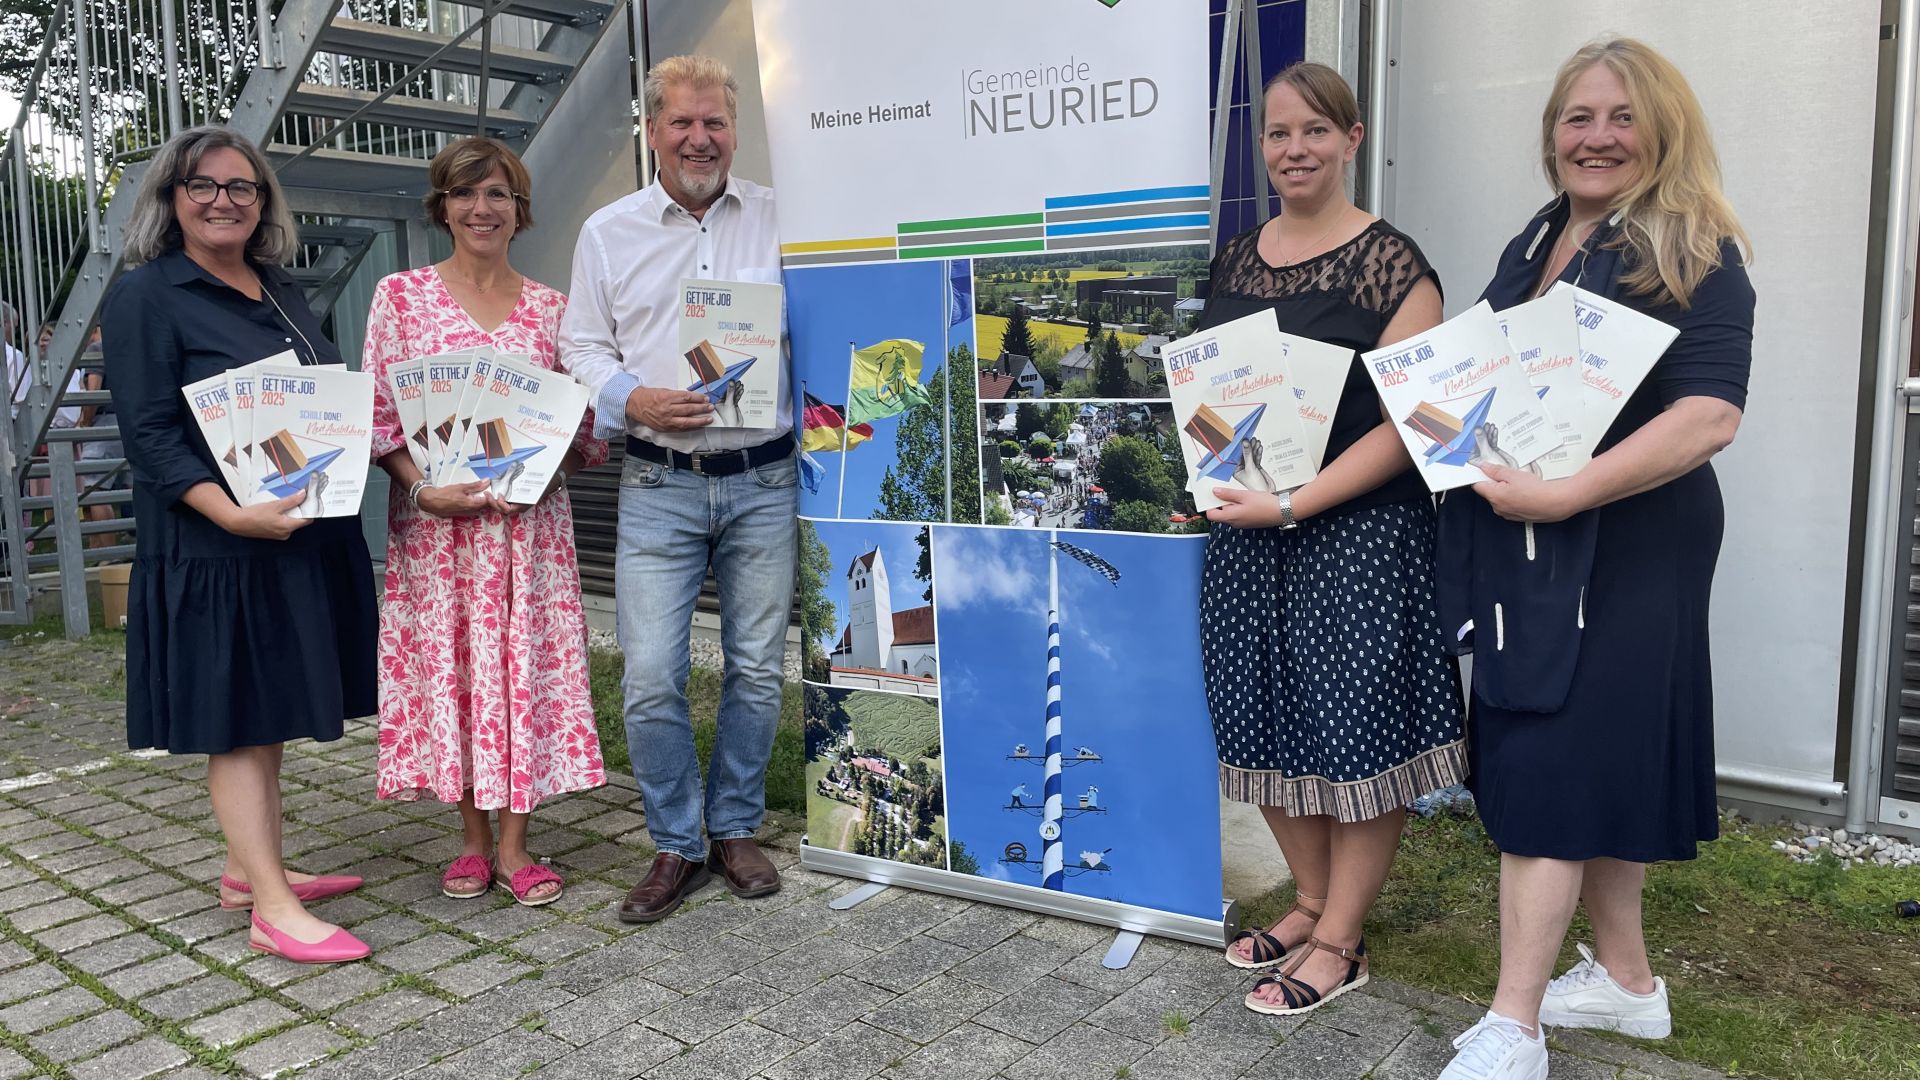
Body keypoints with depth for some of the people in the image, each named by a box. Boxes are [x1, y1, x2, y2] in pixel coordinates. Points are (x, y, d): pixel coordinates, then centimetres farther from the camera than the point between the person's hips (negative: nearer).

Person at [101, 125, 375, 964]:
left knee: (268, 713, 14)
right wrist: (235, 514, -26)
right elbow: (149, 431, -14)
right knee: (236, 718, -2)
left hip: (304, 538, 7)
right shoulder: (146, 297, -6)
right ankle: (273, 909, 1)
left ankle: (251, 870, 27)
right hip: (217, 544, -7)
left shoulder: (281, 291, 15)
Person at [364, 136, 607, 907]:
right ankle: (473, 840, 18)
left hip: (531, 519, 1)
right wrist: (425, 488, -14)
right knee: (450, 664, 3)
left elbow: (582, 424, 10)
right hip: (437, 520, -1)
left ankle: (514, 844, 12)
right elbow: (379, 414, 0)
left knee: (527, 663, 1)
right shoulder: (400, 296, 3)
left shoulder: (550, 308, 8)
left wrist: (551, 461, -11)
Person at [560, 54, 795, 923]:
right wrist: (634, 400, -11)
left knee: (756, 669, 8)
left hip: (763, 480, 0)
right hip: (658, 485, 0)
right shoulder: (608, 232, 8)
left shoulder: (778, 219, 4)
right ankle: (676, 846, 15)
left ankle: (735, 830, 26)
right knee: (650, 677, -4)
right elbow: (583, 347, 8)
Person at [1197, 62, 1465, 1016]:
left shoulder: (1390, 264, -8)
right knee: (1268, 724, 12)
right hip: (1246, 528, 6)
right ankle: (1314, 901, 33)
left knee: (1355, 735, 2)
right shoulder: (1234, 259, 10)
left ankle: (1340, 943, 18)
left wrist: (1293, 503, -20)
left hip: (1358, 533, -6)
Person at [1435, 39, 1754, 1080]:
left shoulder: (1693, 252, -9)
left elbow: (1710, 413, -20)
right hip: (1522, 542, 7)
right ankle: (1626, 979, 30)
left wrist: (1565, 493, -27)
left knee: (1551, 761, -8)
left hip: (1623, 548, -7)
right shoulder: (1532, 246, 14)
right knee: (1596, 760, 15)